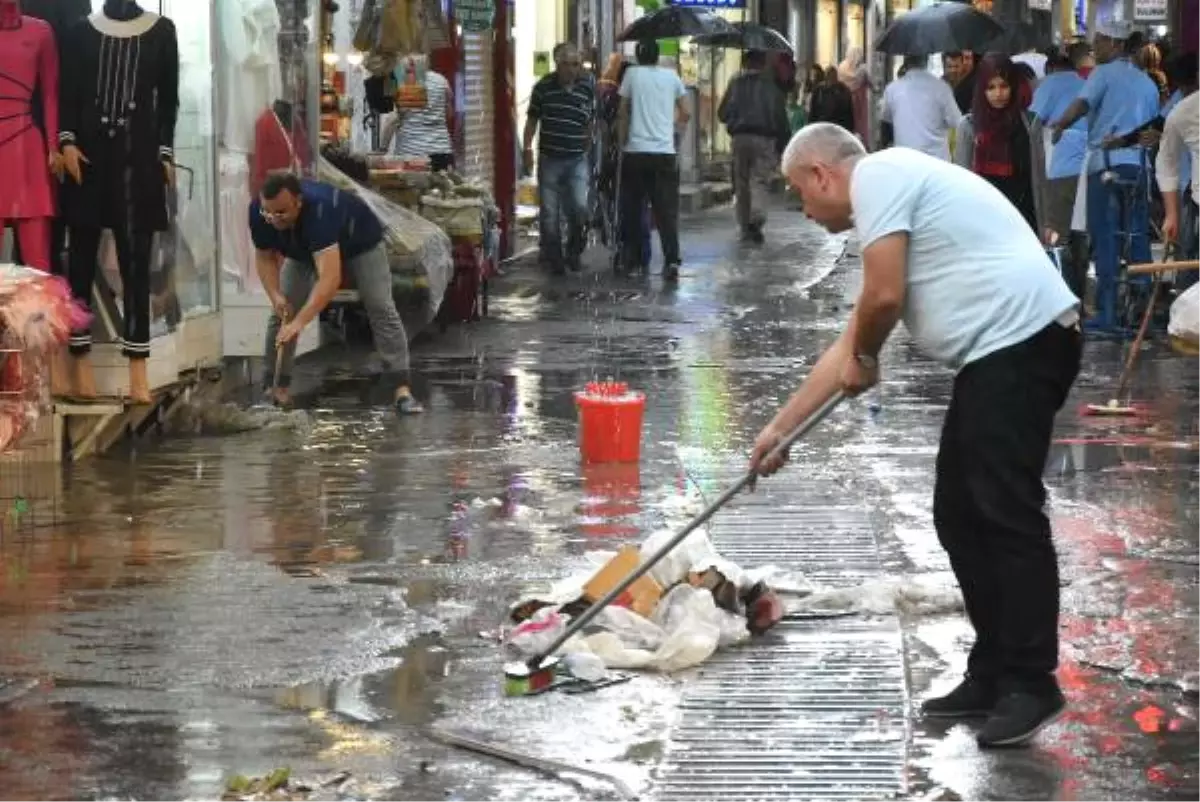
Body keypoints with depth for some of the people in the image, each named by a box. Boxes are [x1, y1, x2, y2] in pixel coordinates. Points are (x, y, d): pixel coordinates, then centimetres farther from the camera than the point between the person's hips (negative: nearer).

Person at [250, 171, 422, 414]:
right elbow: (265, 257, -11)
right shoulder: (258, 211, -30)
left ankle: (403, 390, -19)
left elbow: (330, 278, -54)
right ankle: (278, 389, 1)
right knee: (282, 312, -6)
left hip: (360, 242, -5)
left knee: (382, 309, -17)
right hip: (304, 250, 5)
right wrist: (275, 295, -28)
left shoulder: (320, 210, -47)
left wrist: (299, 322, -60)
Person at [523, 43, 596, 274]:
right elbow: (532, 119, 6)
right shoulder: (543, 87, -2)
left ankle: (574, 250, 11)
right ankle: (552, 257, 16)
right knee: (549, 213, 3)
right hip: (549, 159, 0)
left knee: (579, 207, -13)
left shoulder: (588, 87, 1)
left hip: (577, 159, 0)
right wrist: (528, 149, 2)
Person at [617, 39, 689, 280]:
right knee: (667, 210, -1)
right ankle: (671, 259, -15)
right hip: (665, 152, 1)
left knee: (632, 208, 10)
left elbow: (623, 113, 4)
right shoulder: (671, 76, 7)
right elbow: (685, 115, 11)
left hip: (636, 151, -1)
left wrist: (622, 141, 17)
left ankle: (630, 259, 14)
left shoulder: (632, 74, 2)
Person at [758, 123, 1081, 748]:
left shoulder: (877, 175, -5)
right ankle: (993, 675, 16)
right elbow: (850, 346, 30)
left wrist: (863, 359, 7)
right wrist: (779, 429, 32)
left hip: (1021, 342, -10)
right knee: (960, 518, 11)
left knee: (1005, 513, -10)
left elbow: (883, 297, -15)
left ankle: (1031, 685, -6)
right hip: (997, 352, 10)